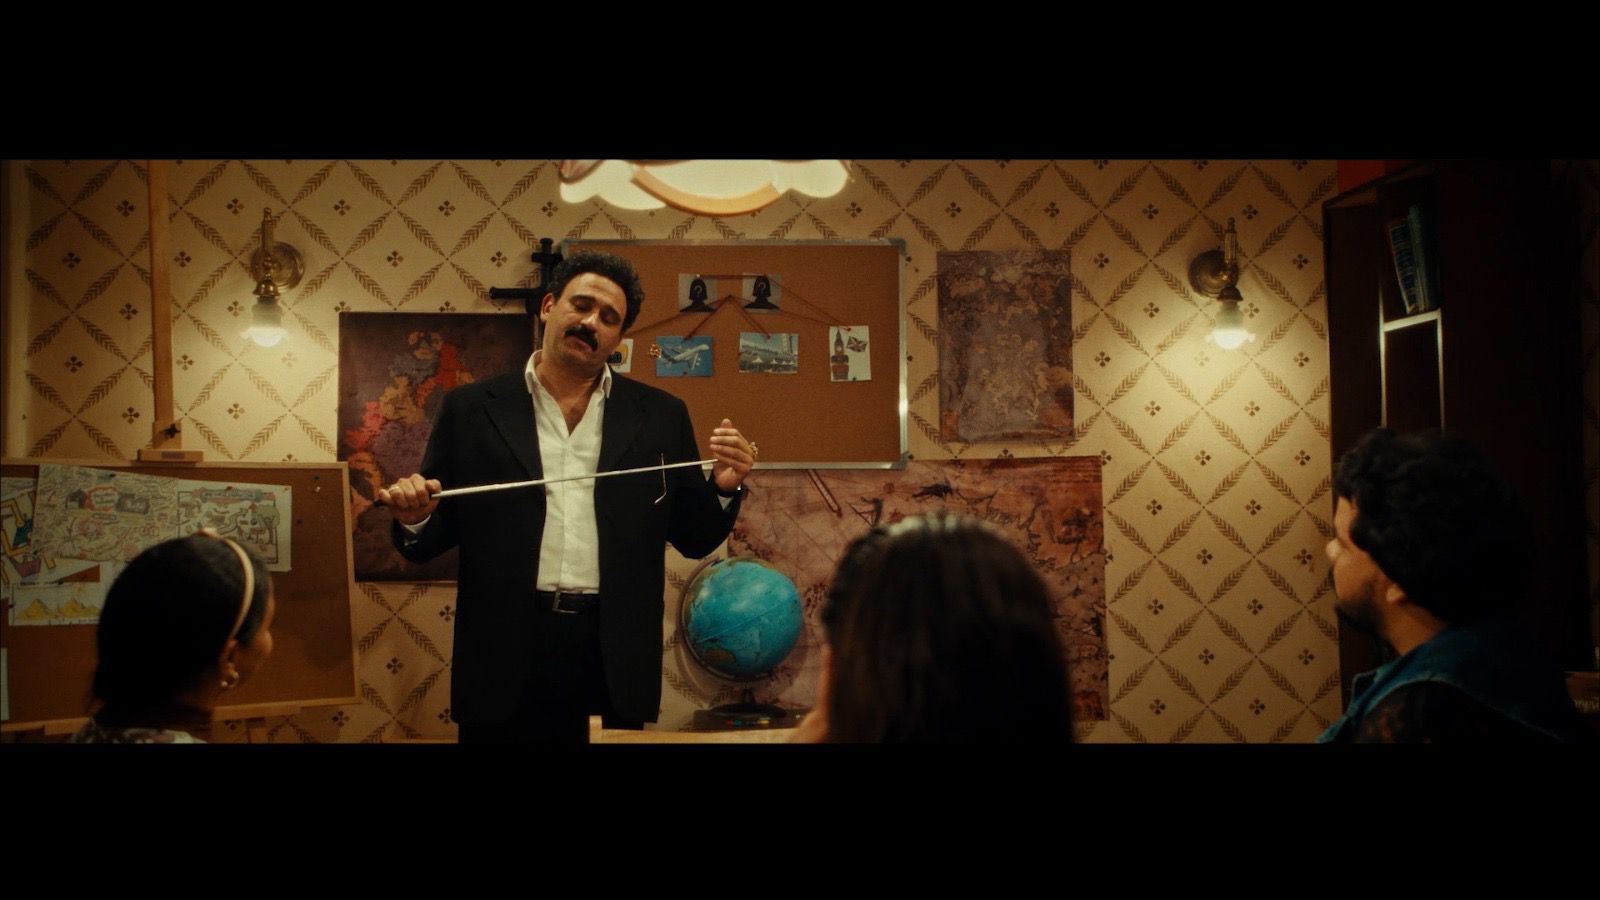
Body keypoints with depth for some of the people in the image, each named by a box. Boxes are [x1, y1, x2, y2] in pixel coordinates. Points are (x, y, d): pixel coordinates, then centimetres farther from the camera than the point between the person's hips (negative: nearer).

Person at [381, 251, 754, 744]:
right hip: (505, 656, 0)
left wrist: (724, 487, -9)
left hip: (615, 657, 1)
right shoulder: (471, 410, 6)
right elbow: (428, 544, 7)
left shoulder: (660, 416, 7)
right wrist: (413, 519, -14)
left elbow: (693, 538, 9)